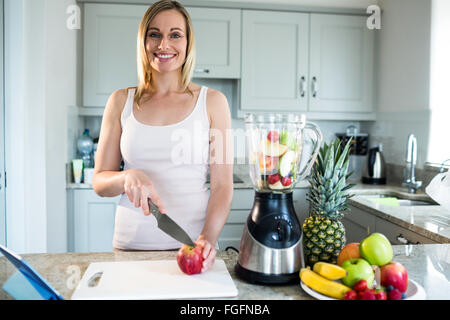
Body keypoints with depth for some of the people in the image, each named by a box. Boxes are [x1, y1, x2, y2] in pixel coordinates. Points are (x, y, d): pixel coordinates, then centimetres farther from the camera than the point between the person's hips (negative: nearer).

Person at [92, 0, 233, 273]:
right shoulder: (121, 101, 4)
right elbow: (99, 182, 6)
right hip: (132, 243, 2)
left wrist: (209, 237, -19)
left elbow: (222, 185, -3)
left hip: (192, 246, -1)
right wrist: (128, 177, -15)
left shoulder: (212, 102, -1)